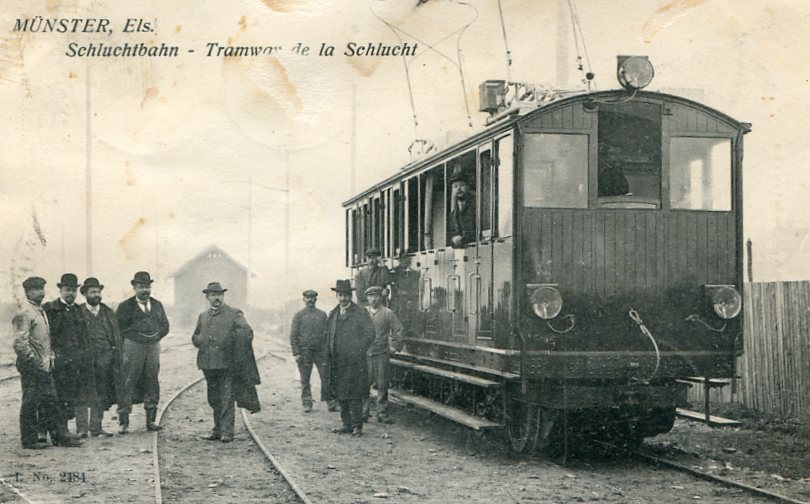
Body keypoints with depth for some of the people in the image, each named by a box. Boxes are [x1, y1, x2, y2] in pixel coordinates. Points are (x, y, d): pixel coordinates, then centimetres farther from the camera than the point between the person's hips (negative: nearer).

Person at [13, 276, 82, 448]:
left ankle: (60, 435, 13)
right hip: (31, 366, -9)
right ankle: (29, 439, 7)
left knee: (50, 401, 10)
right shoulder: (24, 312, -13)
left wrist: (50, 358, 15)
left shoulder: (40, 310, 16)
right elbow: (20, 342, -19)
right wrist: (35, 361, -19)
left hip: (44, 365, 9)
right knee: (30, 402, -1)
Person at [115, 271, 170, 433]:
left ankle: (151, 421, 14)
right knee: (127, 384, -7)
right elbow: (116, 327, -3)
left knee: (152, 384, 6)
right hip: (132, 347, -4)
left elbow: (165, 325, 18)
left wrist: (156, 336, 3)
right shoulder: (126, 306, 1)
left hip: (153, 347, 5)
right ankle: (123, 422, -5)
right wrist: (135, 333, -5)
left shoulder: (157, 305, 15)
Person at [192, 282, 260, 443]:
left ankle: (227, 432, -4)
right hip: (208, 364, 5)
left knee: (227, 399, -7)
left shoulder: (234, 314, 1)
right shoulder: (203, 316, 17)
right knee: (214, 400, 12)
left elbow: (247, 332, -10)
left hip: (227, 364, -5)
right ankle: (217, 430, 20)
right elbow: (195, 337, 25)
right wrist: (202, 342, 5)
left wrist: (232, 336, -24)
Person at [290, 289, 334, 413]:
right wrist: (296, 353, -8)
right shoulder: (299, 315, 3)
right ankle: (307, 404, 13)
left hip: (320, 350, 1)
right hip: (304, 351, -1)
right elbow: (293, 335, 0)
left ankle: (331, 403, 0)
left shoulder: (322, 314, 11)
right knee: (305, 379, 4)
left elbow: (327, 333, 14)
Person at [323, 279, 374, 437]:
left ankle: (357, 426, 0)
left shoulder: (360, 313, -3)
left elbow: (369, 334, -6)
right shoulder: (333, 314, 15)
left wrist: (357, 352, -11)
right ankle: (347, 424, 17)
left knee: (354, 395, -6)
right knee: (340, 395, 8)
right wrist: (329, 356, 10)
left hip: (354, 363, -6)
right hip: (337, 362, 6)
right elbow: (328, 336, 19)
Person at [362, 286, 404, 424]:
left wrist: (395, 347, 1)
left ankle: (382, 414, 7)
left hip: (382, 354, -1)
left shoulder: (388, 313, 4)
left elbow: (399, 329, 5)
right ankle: (363, 413, 4)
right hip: (364, 354, 1)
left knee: (382, 385, 1)